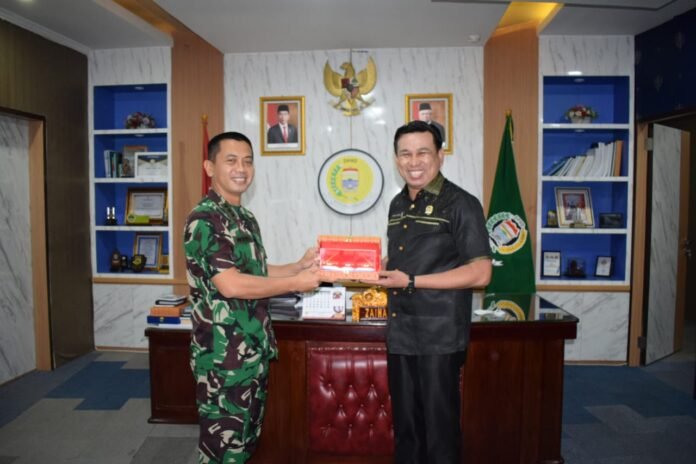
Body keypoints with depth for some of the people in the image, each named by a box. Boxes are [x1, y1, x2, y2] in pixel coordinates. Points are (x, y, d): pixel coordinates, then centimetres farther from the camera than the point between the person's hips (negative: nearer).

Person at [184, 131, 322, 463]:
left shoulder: (246, 218, 12)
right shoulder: (204, 220, -16)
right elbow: (230, 285, -24)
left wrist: (300, 266, 5)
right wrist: (296, 283, -17)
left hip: (255, 349, 9)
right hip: (223, 354, -9)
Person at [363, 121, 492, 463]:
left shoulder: (460, 204, -10)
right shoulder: (398, 204, 11)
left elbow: (480, 273, -16)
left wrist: (410, 281, -20)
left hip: (440, 338, -6)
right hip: (400, 334, 7)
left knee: (439, 430, 8)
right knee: (405, 428, 18)